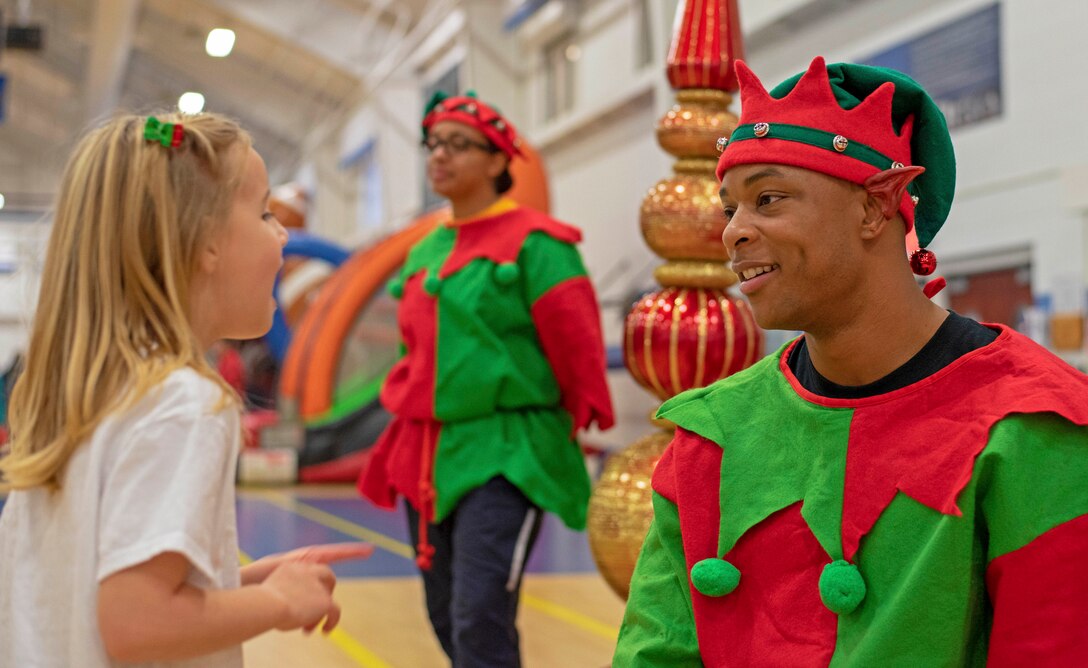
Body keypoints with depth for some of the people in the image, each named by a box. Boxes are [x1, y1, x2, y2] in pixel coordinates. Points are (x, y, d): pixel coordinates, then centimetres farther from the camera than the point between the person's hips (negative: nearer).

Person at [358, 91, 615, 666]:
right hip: (428, 456, 7)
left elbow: (577, 351, -6)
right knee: (446, 621, 11)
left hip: (504, 455, -7)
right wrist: (395, 455, 19)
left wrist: (582, 424, -4)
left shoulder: (533, 244, -6)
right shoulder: (424, 255, 15)